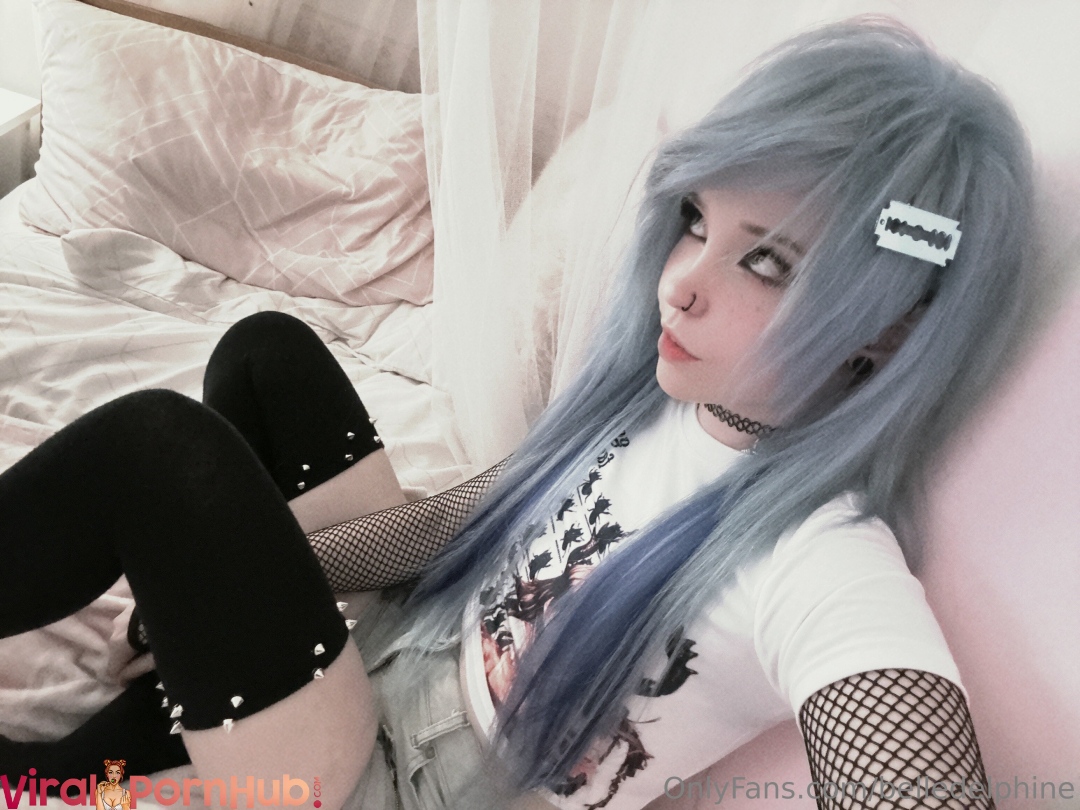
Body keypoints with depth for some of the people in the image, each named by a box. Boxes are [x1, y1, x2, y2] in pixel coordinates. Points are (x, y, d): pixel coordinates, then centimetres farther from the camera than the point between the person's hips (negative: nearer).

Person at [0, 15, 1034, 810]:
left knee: (159, 446, -22)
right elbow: (479, 512, 1)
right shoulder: (662, 388, -8)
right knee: (267, 352, 8)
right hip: (398, 645, 7)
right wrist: (220, 560, -1)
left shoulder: (831, 577, -28)